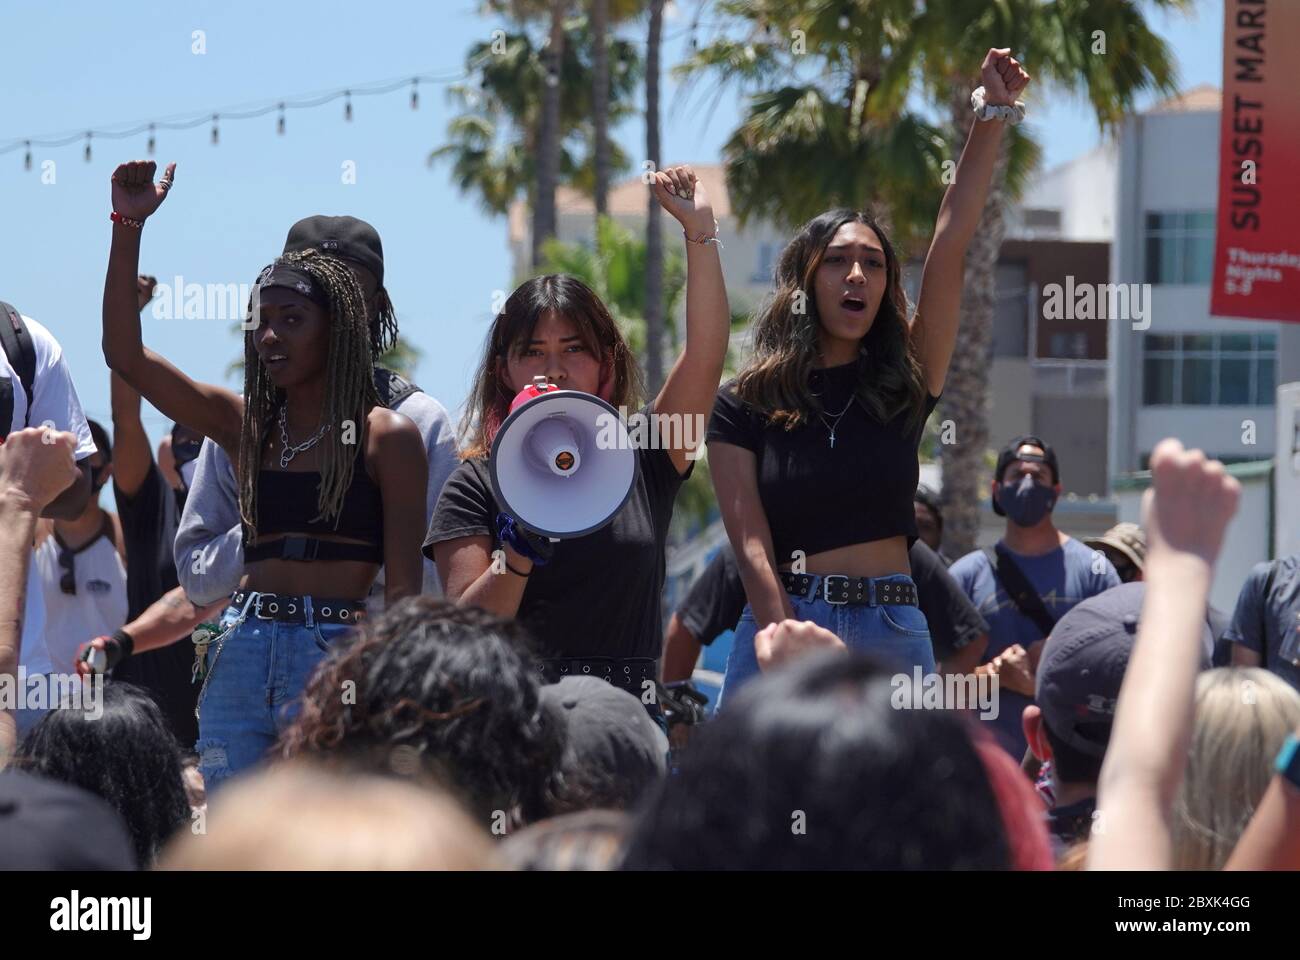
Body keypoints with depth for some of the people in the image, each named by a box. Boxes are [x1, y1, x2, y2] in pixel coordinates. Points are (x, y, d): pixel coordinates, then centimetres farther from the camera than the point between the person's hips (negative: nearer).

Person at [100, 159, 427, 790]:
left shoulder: (385, 437, 1)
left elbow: (402, 585, -2)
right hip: (241, 650, 5)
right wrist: (128, 228, 4)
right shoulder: (246, 425, 14)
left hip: (336, 653, -5)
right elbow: (125, 355, 8)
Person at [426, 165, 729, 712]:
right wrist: (519, 554, -17)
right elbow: (464, 631, -1)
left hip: (631, 711, 2)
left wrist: (699, 229, -1)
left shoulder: (642, 459, 13)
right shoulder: (479, 482, 8)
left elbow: (705, 352, 3)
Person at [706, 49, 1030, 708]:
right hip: (780, 628, -2)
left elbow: (950, 246, 2)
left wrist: (993, 119, -5)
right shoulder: (744, 405, 4)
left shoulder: (903, 386, 9)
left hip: (894, 638, 2)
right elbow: (752, 547, -5)